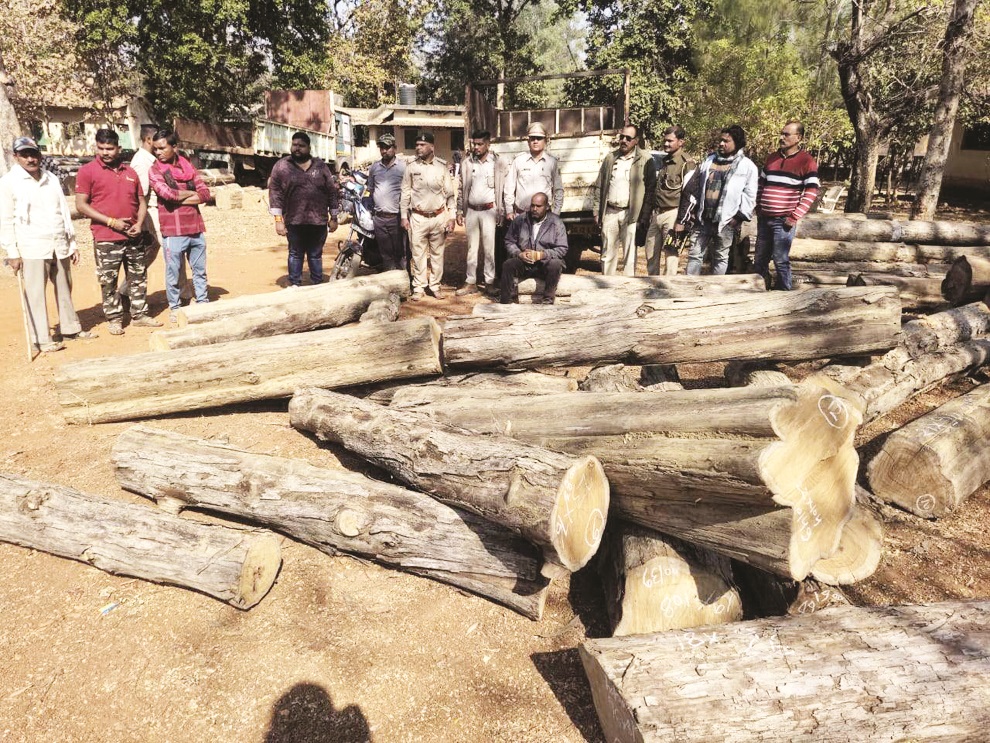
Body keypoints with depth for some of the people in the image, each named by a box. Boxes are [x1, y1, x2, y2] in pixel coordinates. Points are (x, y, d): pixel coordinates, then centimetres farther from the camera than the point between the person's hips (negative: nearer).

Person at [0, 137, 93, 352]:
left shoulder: (52, 180, 13)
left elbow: (64, 213, 16)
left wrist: (72, 244, 13)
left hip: (60, 246, 5)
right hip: (32, 248, -5)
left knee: (65, 289, 12)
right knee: (35, 294, -3)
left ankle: (70, 327, 24)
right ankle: (42, 339, 1)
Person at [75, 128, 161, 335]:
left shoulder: (129, 172, 12)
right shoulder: (87, 171, -2)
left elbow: (141, 201, 15)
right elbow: (81, 205, -7)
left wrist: (139, 224, -3)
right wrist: (111, 222, -14)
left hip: (134, 237, 4)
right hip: (106, 239, -4)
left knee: (138, 277, 11)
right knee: (108, 281, 2)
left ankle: (139, 315, 22)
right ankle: (114, 319, 14)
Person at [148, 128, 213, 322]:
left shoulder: (188, 166, 11)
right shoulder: (155, 170, 0)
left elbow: (206, 194, 1)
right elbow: (167, 194, -17)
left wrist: (179, 199, -9)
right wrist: (192, 193, -3)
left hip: (196, 228, 4)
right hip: (173, 231, -4)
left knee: (200, 270, 13)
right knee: (173, 273, 3)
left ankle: (203, 304, 24)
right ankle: (174, 308, 15)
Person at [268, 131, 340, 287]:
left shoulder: (320, 166, 7)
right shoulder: (281, 166, 1)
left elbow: (333, 191, 8)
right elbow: (275, 192, -2)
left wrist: (334, 217, 5)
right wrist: (278, 219, -9)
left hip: (318, 221, 1)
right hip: (294, 221, -1)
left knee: (316, 255, 11)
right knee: (295, 254, 8)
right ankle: (295, 284, 18)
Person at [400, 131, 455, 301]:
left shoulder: (442, 167, 0)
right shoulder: (411, 167, 1)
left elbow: (450, 193, 3)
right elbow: (405, 192, 6)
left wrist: (451, 217, -2)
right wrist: (404, 216, 2)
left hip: (439, 217, 0)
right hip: (418, 217, 0)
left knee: (437, 253, 7)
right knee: (418, 254, 2)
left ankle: (435, 285, 19)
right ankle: (419, 288, 11)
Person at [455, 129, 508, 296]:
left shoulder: (498, 163, -3)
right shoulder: (467, 164, 7)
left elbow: (504, 190, -3)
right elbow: (462, 189, 11)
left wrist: (501, 213, -7)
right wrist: (459, 211, 8)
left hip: (489, 210, -3)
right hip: (471, 211, 3)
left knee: (489, 248, 0)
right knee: (472, 248, 7)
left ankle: (490, 282, 8)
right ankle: (471, 282, 13)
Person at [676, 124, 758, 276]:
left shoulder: (747, 166, -1)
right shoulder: (709, 161, 11)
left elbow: (749, 196, -5)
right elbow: (693, 190, 9)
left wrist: (739, 217, -14)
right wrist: (681, 219, 5)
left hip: (726, 222, -4)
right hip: (702, 219, 4)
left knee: (720, 258, 8)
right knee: (695, 255, 4)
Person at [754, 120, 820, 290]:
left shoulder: (806, 161, -5)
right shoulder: (772, 158, 12)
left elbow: (812, 191, -8)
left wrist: (795, 217, -13)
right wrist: (758, 207, 11)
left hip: (784, 220, -6)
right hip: (764, 218, 6)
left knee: (780, 260, -3)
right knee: (760, 259, 12)